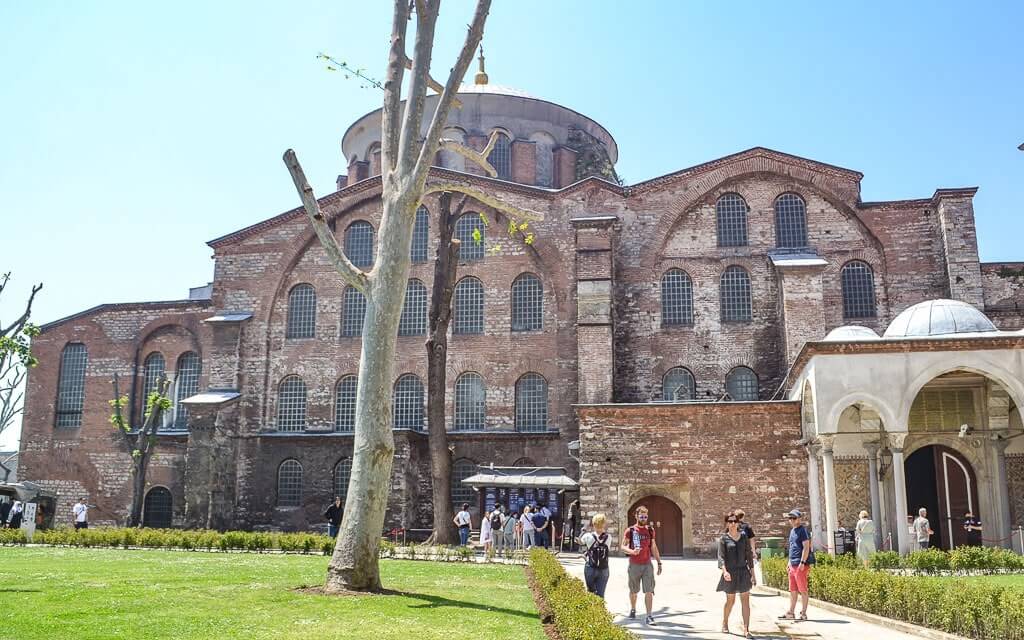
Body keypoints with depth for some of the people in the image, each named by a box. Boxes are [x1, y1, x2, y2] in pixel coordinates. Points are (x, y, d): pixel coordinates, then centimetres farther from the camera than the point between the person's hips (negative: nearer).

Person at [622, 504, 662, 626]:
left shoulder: (650, 530, 7)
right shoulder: (630, 531, -2)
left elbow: (654, 547, 15)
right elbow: (623, 546, -5)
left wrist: (659, 562, 13)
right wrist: (632, 551, -25)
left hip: (647, 565, 1)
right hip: (634, 565, -1)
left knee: (649, 591, -8)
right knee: (633, 591, 13)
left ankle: (649, 616, -8)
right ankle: (633, 610, 37)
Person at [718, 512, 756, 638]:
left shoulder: (744, 537, 5)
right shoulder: (723, 538, -3)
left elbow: (749, 555, 8)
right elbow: (721, 556, -11)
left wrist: (753, 573, 5)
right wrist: (724, 571, -26)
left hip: (743, 571, 2)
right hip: (730, 573, -2)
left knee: (745, 601, -3)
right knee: (730, 601, 10)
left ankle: (746, 630, -1)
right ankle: (724, 623, 34)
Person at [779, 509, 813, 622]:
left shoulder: (802, 531, -10)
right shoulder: (792, 531, 17)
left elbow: (806, 547, -16)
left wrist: (802, 563, -20)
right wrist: (789, 562, 20)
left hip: (801, 565, -9)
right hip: (793, 565, 9)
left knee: (802, 590, -1)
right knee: (793, 590, 12)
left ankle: (803, 613, 5)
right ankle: (791, 613, 17)